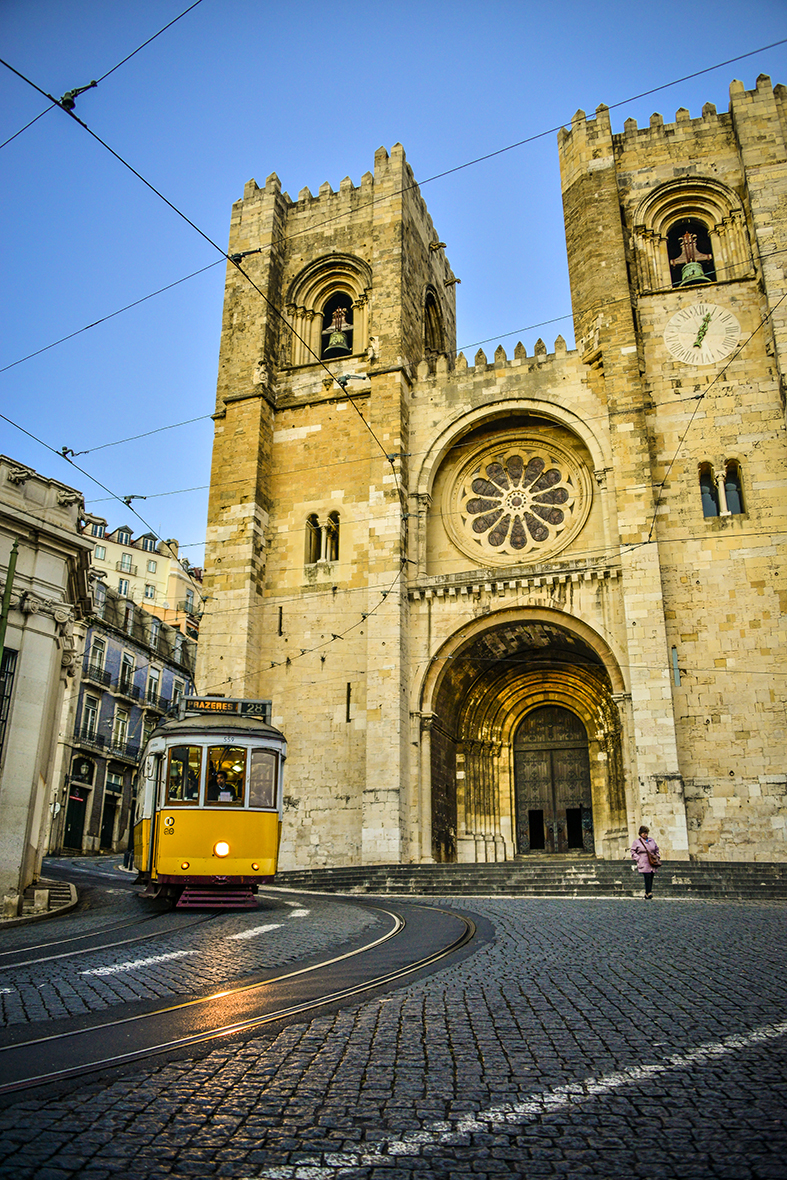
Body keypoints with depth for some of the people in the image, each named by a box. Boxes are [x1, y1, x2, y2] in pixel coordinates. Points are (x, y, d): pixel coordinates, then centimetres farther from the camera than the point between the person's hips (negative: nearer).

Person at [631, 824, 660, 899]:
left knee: (651, 880, 3)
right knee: (647, 878, -17)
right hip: (644, 864, -5)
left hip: (652, 864, 5)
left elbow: (656, 849, 27)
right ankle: (649, 895, -19)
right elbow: (633, 852, 5)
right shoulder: (637, 841, 2)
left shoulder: (651, 840, 16)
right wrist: (638, 859, -6)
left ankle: (647, 896, 9)